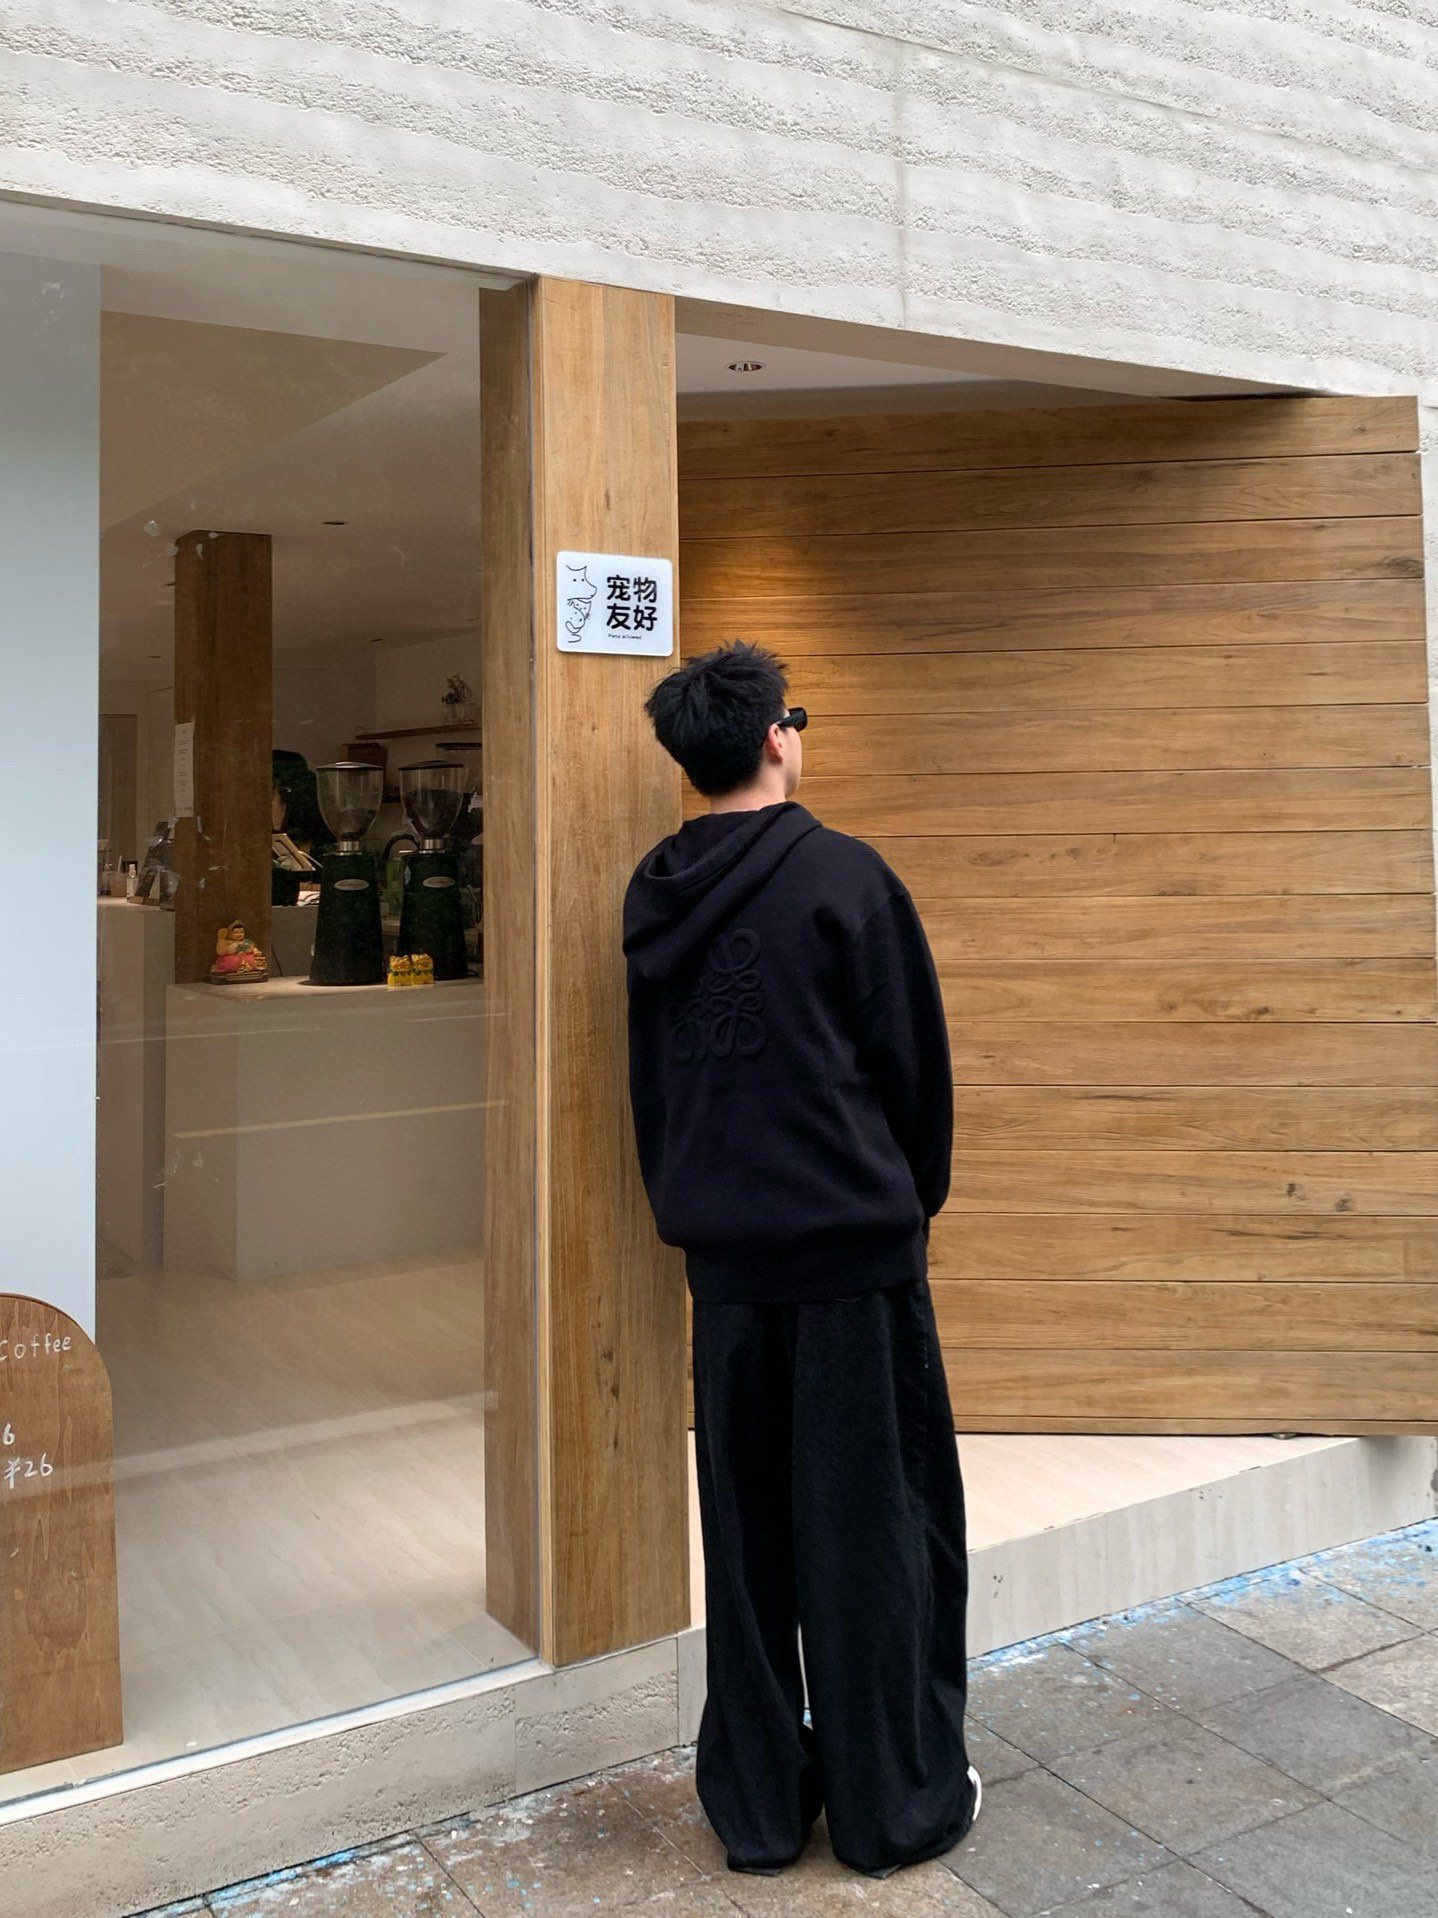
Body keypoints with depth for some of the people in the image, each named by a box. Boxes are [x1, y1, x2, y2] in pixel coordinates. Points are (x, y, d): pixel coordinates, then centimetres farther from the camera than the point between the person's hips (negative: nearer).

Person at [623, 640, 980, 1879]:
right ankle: (897, 1802, 23)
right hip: (854, 1243, -5)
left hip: (724, 1253, 5)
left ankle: (757, 1802, 28)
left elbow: (646, 1078, 10)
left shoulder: (655, 896, 4)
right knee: (876, 1521, 9)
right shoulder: (844, 875, -12)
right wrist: (919, 1199, 10)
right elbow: (914, 1062, -5)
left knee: (746, 1529, 15)